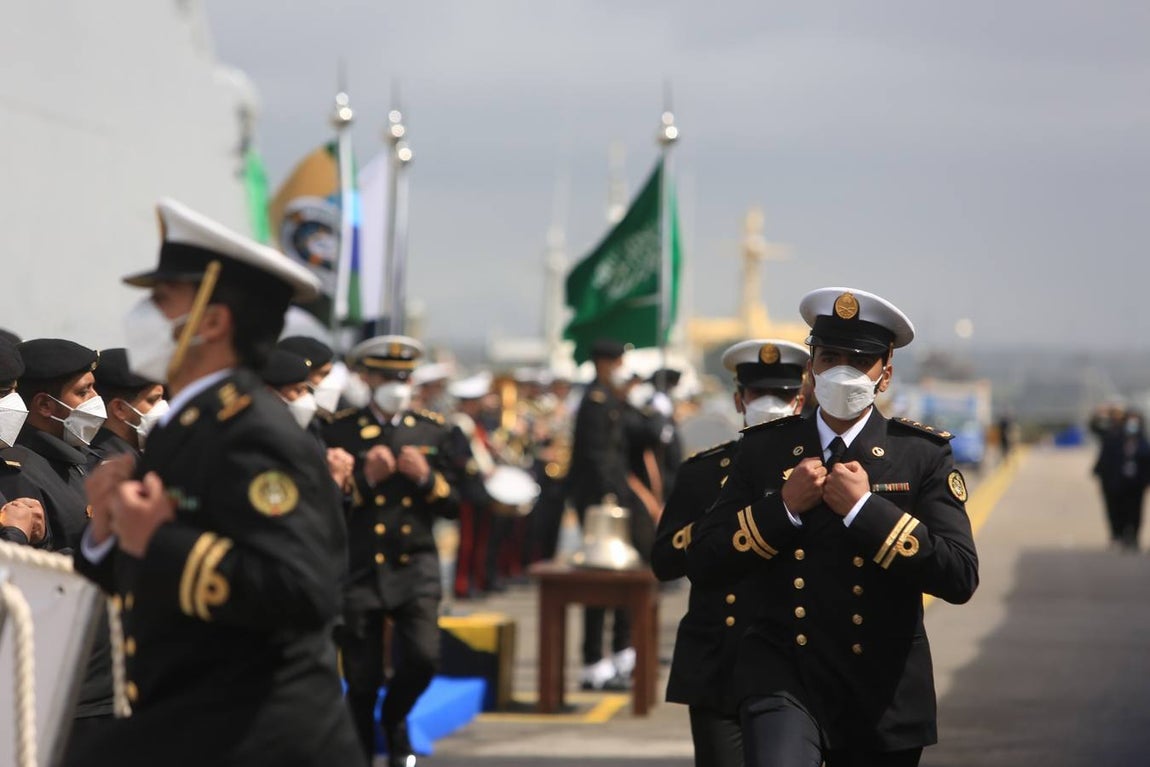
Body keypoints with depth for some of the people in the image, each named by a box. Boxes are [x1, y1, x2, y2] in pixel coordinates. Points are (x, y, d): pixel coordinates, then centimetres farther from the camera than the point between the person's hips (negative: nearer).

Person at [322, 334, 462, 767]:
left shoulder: (433, 432, 9)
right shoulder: (341, 434, 0)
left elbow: (452, 504, 8)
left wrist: (426, 478, -11)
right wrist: (365, 480, -17)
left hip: (415, 566, 2)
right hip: (359, 569, -2)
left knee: (423, 657, -14)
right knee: (362, 682, 1)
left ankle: (394, 717, 18)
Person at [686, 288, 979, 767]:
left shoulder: (923, 454, -1)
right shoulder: (763, 448, 5)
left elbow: (960, 578, -12)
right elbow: (702, 564, 1)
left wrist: (865, 507, -18)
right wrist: (783, 507, -12)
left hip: (884, 695, 1)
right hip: (784, 676, 0)